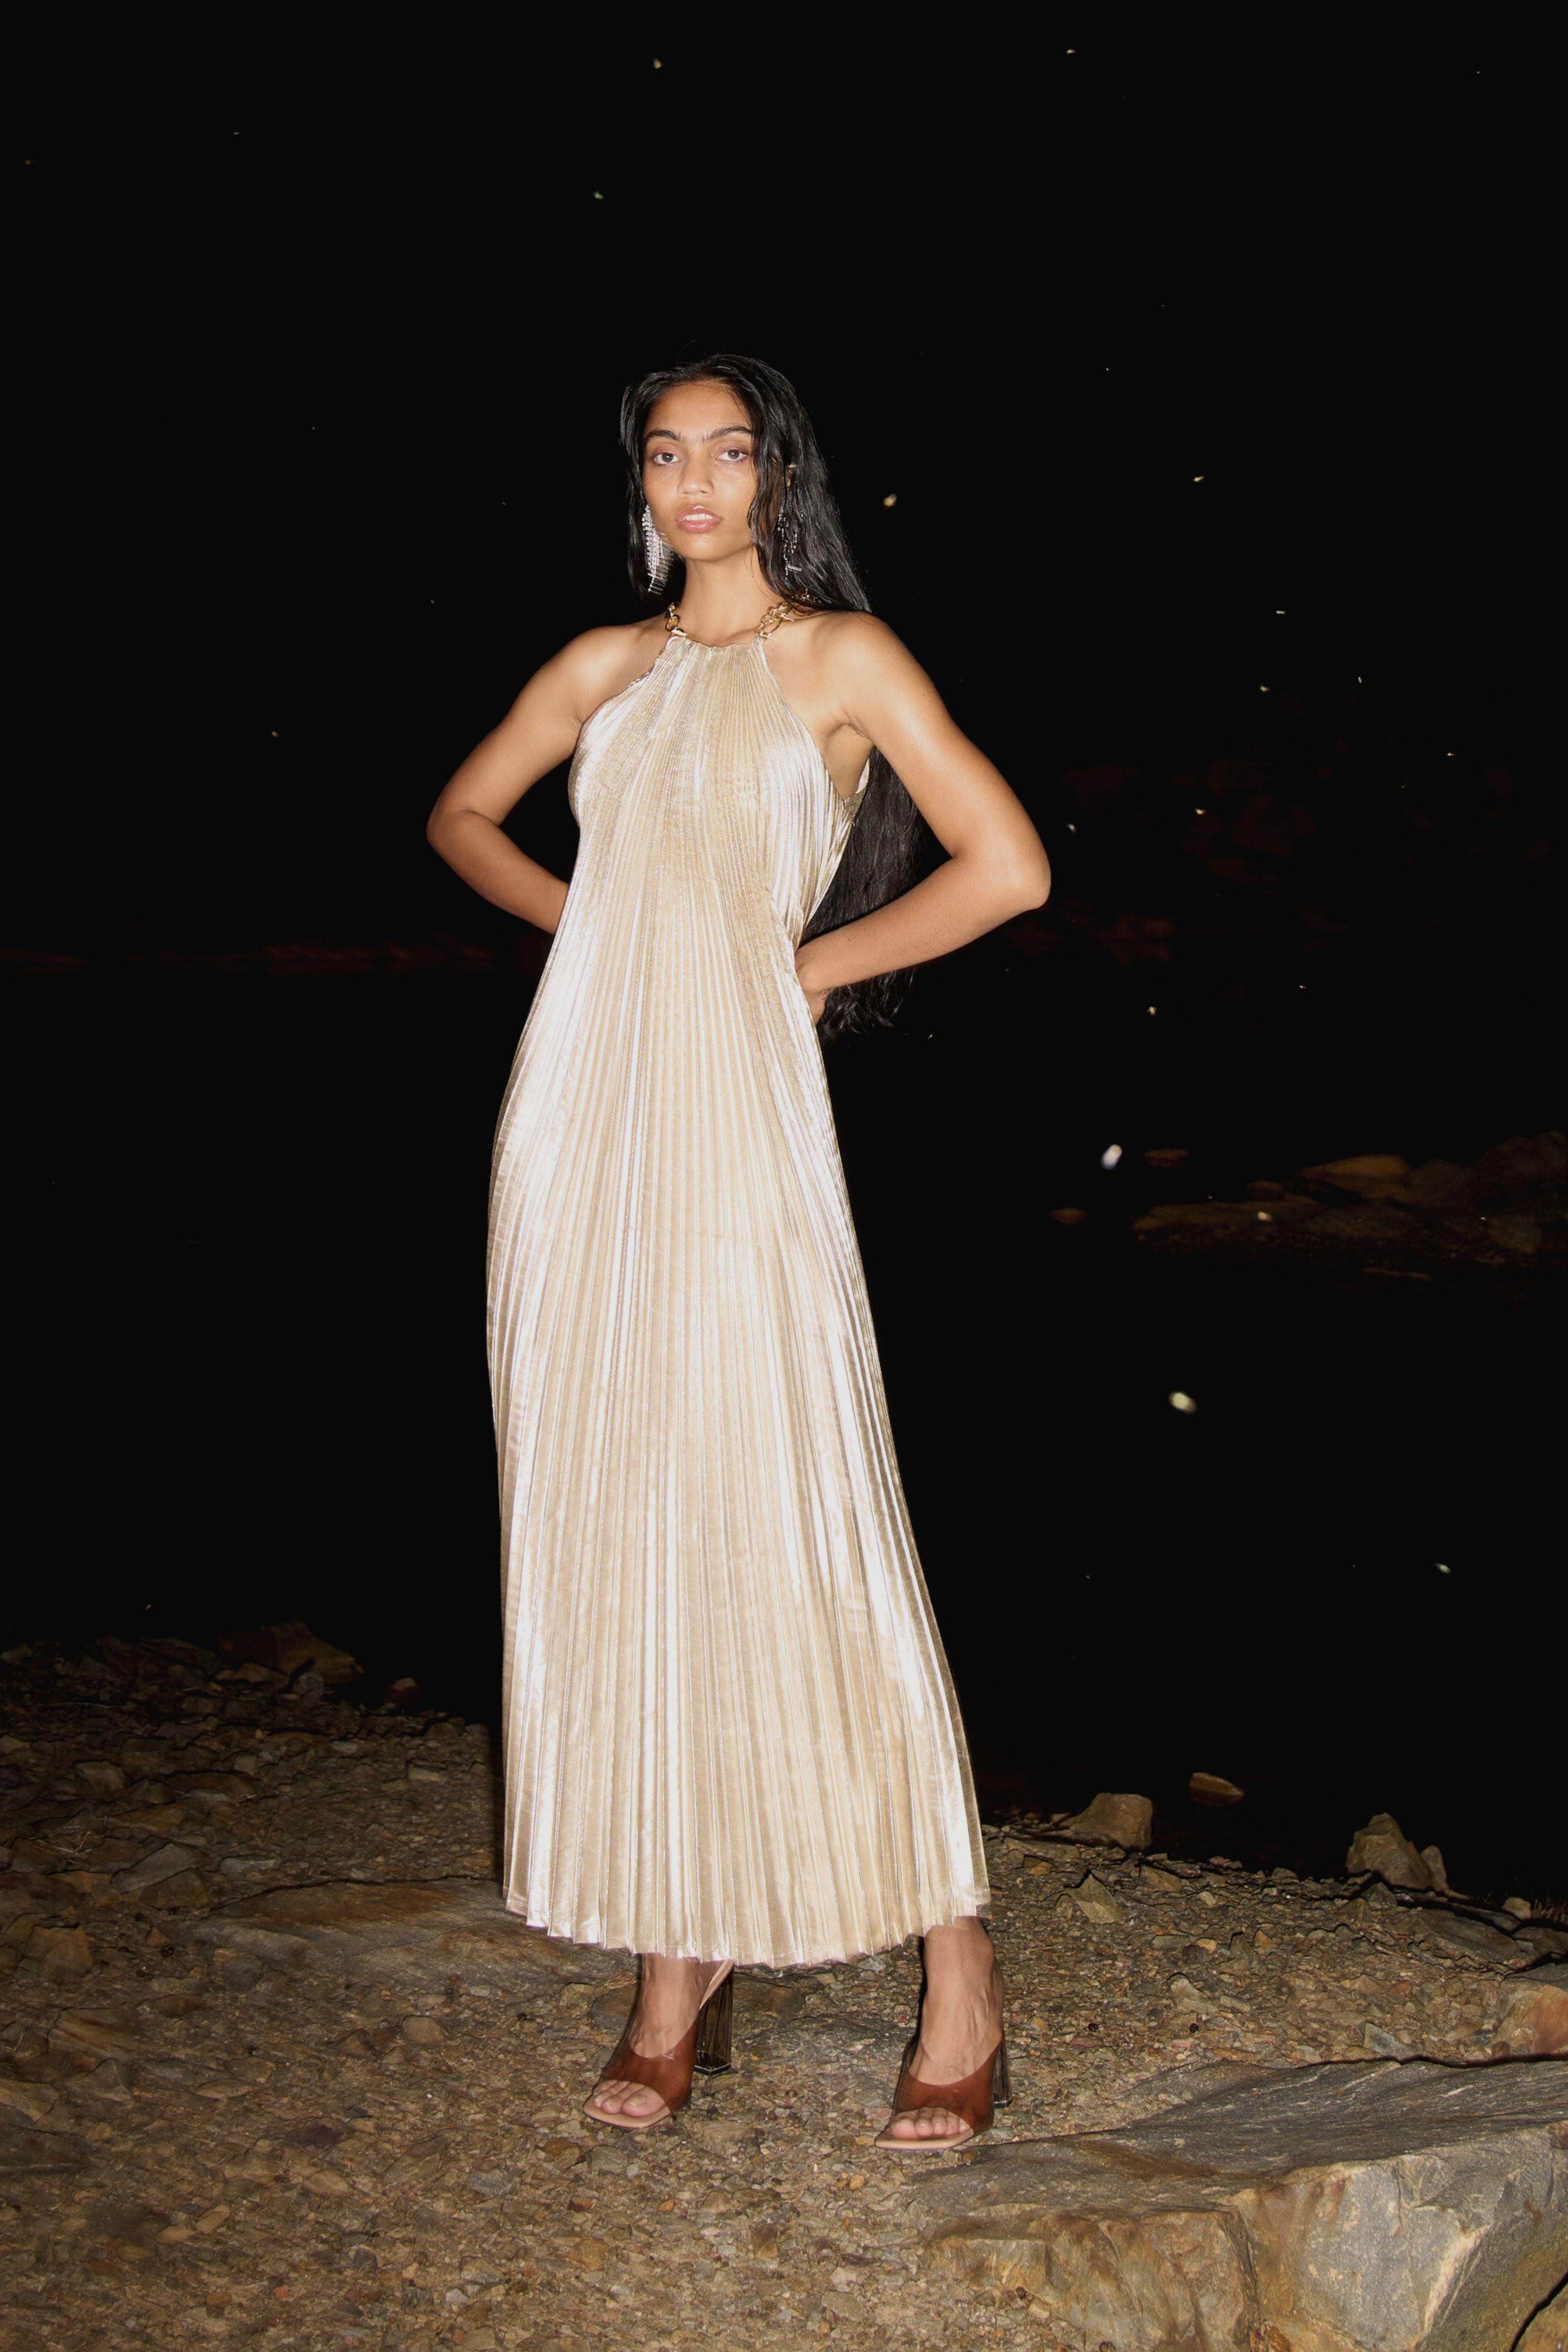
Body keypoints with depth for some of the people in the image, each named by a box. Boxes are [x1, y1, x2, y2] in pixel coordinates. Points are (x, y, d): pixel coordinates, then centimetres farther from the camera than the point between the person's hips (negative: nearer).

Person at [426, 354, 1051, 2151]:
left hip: (737, 1121, -5)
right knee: (612, 1527, 6)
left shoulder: (842, 656, 3)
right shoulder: (603, 666, 16)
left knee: (799, 1527, -7)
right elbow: (461, 816, 29)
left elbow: (1009, 867, -4)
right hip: (581, 1123, 5)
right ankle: (679, 1967, 17)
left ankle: (959, 1979, 4)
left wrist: (816, 961, 0)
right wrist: (588, 918, 12)